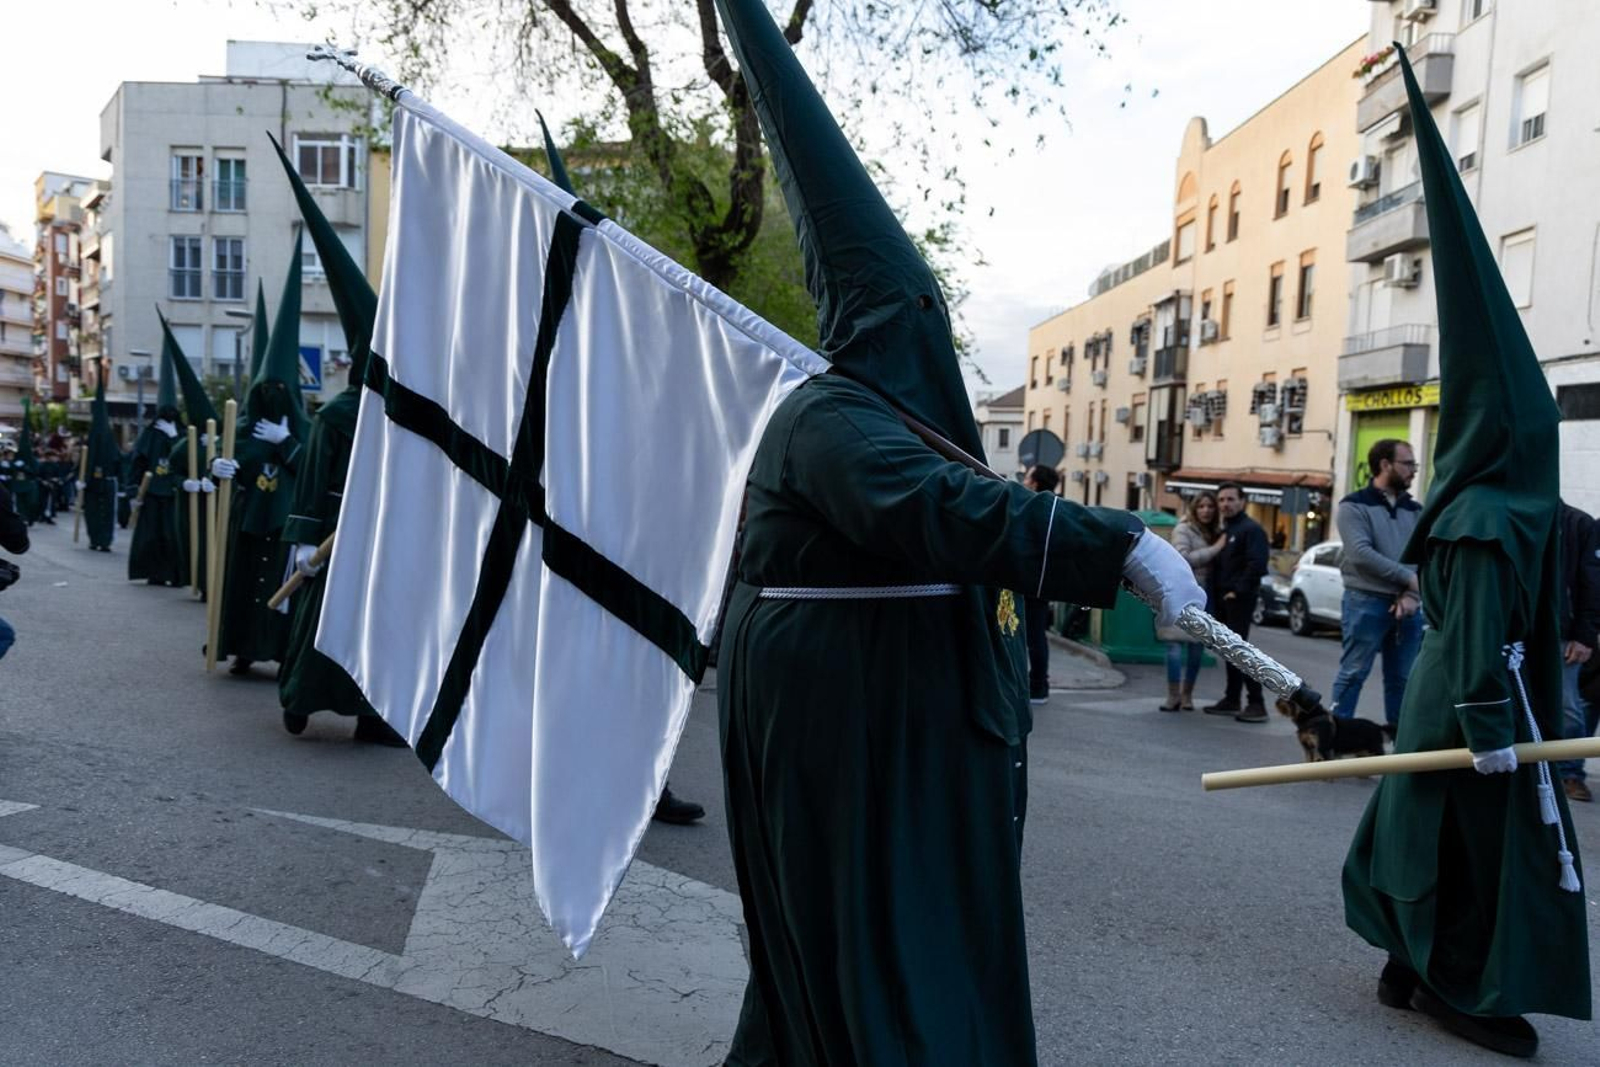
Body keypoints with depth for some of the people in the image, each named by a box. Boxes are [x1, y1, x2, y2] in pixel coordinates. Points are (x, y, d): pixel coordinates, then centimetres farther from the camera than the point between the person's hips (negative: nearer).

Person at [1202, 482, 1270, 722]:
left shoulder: (1251, 529, -8)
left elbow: (1256, 564, -19)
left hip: (1240, 598, -9)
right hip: (1222, 599, 9)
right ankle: (1231, 700, 18)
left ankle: (1256, 703, -11)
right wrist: (1214, 597, 12)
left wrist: (1238, 591, -21)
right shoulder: (1223, 531, 20)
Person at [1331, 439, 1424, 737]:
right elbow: (1361, 553, -15)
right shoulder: (1355, 506, -2)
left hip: (1407, 606, 5)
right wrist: (1408, 578, -13)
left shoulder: (1415, 510, 15)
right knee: (1353, 673, -3)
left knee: (1402, 677, 9)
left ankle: (1399, 735, 18)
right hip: (1366, 602, -5)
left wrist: (1412, 595, -10)